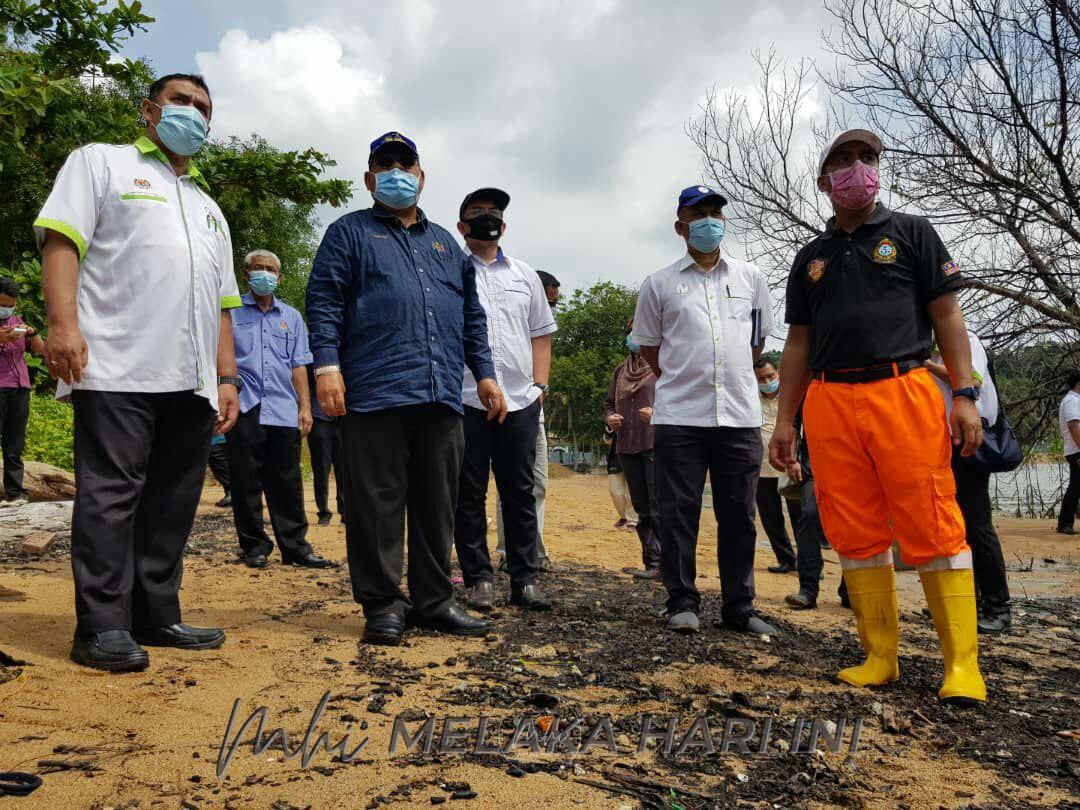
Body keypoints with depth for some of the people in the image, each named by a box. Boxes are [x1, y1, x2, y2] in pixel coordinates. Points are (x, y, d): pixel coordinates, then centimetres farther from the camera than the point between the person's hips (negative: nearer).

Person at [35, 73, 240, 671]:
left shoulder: (209, 208, 29)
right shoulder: (101, 162, 12)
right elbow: (61, 239, -3)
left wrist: (227, 378, 15)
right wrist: (62, 323, -17)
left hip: (192, 381, 6)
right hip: (117, 370, -6)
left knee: (173, 503, 6)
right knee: (110, 497, -6)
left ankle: (157, 616, 13)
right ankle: (102, 627, -1)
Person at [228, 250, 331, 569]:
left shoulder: (291, 317, 18)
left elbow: (298, 366, 16)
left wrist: (305, 406, 8)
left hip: (284, 411, 2)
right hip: (244, 408, -2)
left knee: (287, 483, 3)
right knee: (246, 482, 2)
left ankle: (295, 546, 9)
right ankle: (254, 545, 13)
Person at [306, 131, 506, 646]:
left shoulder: (445, 243, 25)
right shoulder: (350, 233, 11)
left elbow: (472, 315, 24)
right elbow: (323, 302, 0)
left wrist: (484, 373, 15)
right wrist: (326, 365, -13)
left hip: (442, 396, 5)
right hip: (375, 393, -4)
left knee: (438, 502, 7)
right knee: (377, 501, -2)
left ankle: (433, 600, 17)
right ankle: (382, 604, 8)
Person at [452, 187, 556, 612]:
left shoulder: (525, 274, 17)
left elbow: (541, 335, 18)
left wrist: (539, 386, 7)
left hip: (520, 401, 3)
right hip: (465, 399, -3)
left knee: (520, 493, 5)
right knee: (469, 494, 3)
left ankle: (525, 580, 12)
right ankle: (479, 580, 12)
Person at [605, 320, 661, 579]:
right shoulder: (621, 372, 20)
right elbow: (609, 404, 25)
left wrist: (658, 413, -21)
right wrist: (610, 418, 3)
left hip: (656, 444, -7)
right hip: (627, 446, 7)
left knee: (659, 506, -11)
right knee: (641, 508, 9)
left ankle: (662, 564, -9)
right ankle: (651, 563, 14)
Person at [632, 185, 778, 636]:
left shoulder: (750, 278, 12)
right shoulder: (659, 284, 5)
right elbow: (648, 345, 12)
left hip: (740, 415, 2)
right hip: (678, 415, -2)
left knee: (738, 516, 6)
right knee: (679, 513, 0)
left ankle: (739, 607, 16)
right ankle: (682, 604, 11)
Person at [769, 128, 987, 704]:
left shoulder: (911, 233, 11)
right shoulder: (811, 258, 20)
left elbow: (947, 316, 6)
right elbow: (798, 343, 19)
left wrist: (965, 395, -5)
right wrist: (784, 419, 12)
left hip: (903, 392, -3)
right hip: (830, 403, 4)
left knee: (932, 529, -7)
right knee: (855, 535, 3)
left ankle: (963, 665, 1)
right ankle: (880, 657, 12)